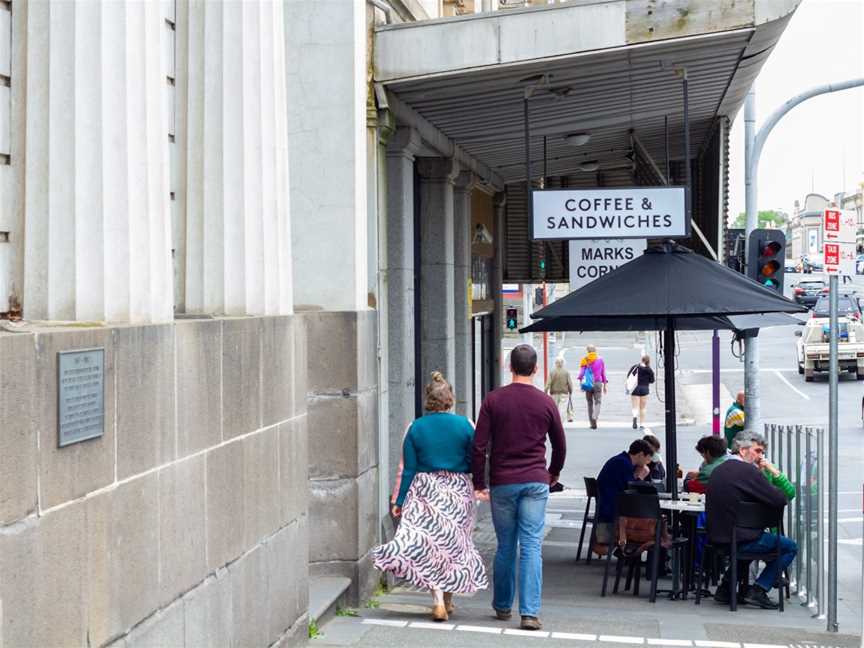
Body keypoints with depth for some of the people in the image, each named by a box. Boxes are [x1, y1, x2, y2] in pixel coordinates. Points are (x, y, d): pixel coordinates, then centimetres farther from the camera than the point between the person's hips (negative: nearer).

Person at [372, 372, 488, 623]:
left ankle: (438, 602, -13)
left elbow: (409, 469, -2)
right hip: (458, 492, 1)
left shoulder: (417, 427, -3)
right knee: (454, 544, 14)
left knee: (430, 544, 1)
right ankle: (448, 601, 24)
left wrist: (399, 501, 3)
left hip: (426, 492, -1)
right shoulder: (464, 425, -4)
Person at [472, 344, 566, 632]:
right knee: (531, 547, -2)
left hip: (502, 483, 1)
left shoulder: (493, 400, 0)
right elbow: (560, 446, 12)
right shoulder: (546, 402, 2)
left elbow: (479, 446, -4)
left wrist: (479, 484, 4)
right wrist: (553, 474, 29)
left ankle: (502, 606, 23)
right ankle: (529, 612, -7)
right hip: (535, 482, 0)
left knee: (505, 547, 12)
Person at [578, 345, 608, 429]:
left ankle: (592, 423, 10)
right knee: (597, 402, 1)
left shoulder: (585, 360, 0)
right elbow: (603, 374, 9)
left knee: (590, 403, 10)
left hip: (588, 384, 0)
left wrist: (581, 384, -5)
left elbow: (581, 373, -6)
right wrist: (604, 386, 14)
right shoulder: (600, 360, 6)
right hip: (598, 383, 0)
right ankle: (595, 417, -26)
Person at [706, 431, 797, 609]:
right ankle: (758, 590, 4)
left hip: (716, 537, 8)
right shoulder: (748, 471, -17)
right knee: (790, 547, 8)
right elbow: (780, 500, -17)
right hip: (739, 540, -8)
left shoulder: (719, 470, 9)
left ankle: (725, 587, 29)